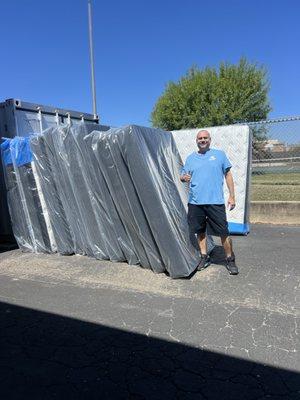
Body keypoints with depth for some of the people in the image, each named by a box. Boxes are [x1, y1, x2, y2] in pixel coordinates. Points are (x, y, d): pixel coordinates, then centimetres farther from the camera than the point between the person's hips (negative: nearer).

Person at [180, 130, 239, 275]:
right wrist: (184, 177, -10)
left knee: (223, 232, -1)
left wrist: (232, 196, 0)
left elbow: (228, 175, 6)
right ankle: (204, 257, 27)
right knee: (200, 230, 11)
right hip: (195, 202, 3)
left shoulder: (219, 154, 6)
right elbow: (182, 176, 16)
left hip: (215, 202, -3)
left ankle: (230, 260, 16)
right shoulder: (190, 158, 12)